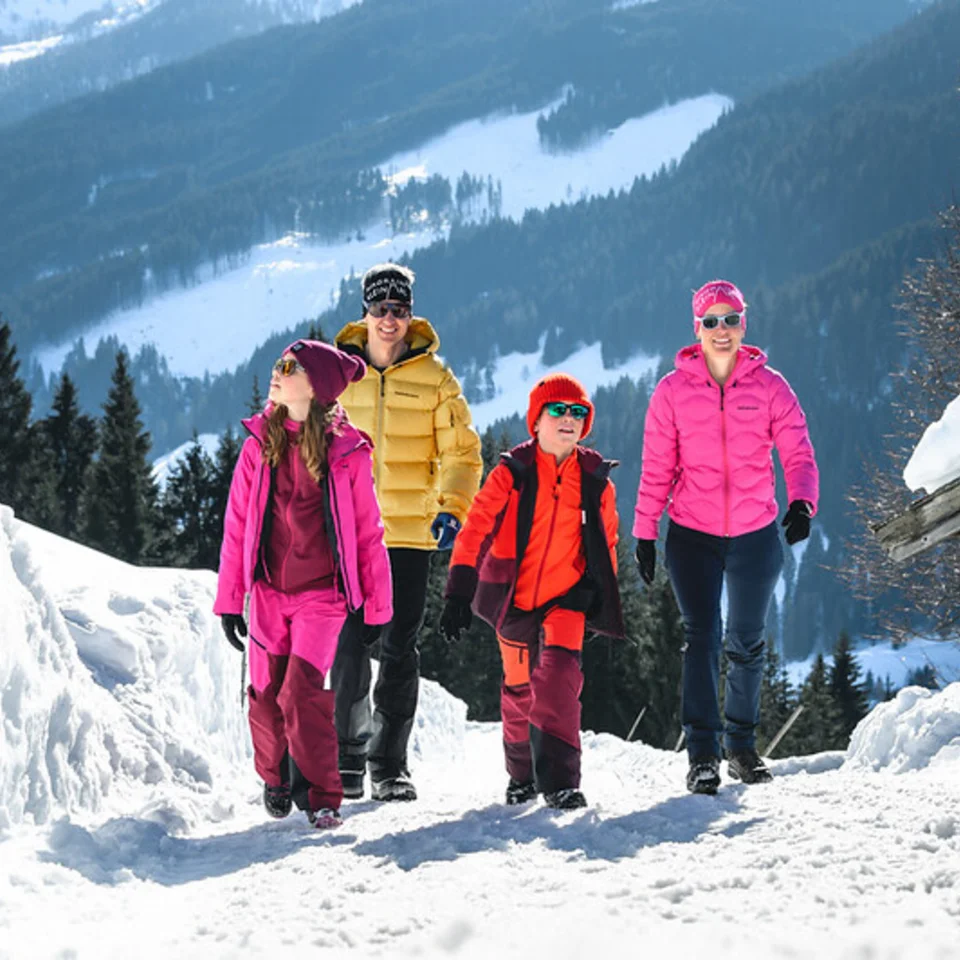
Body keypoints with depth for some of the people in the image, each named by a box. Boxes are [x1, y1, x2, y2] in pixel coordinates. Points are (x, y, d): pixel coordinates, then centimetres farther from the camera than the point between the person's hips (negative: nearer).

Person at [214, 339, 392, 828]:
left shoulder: (347, 451, -5)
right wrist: (228, 598, 5)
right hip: (268, 590, 3)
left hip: (321, 592, -3)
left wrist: (377, 605, 0)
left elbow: (367, 531, 0)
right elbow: (237, 523, 6)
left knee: (303, 691, -15)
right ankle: (276, 782, 30)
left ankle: (321, 796, -2)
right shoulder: (260, 442, 3)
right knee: (266, 694, 5)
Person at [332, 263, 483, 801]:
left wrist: (452, 508, -14)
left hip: (412, 532, -1)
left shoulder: (434, 378, 2)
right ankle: (348, 759, 8)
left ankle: (389, 764, 8)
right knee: (350, 645, -3)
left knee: (401, 648, 2)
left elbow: (462, 454, 2)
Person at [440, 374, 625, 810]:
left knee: (559, 675, -21)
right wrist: (459, 593, -17)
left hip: (566, 595, 0)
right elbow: (475, 529, -10)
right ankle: (522, 775, 34)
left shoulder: (596, 479, 0)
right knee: (519, 687, 12)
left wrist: (597, 592, 3)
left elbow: (605, 540, 12)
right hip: (514, 595, 0)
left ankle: (559, 779, -21)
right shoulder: (512, 473, -7)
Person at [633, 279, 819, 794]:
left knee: (746, 643, 12)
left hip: (755, 534, 1)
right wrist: (644, 532, 1)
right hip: (692, 536, -1)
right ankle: (702, 754, -11)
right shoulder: (673, 391, -1)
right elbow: (657, 468, 3)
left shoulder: (770, 386, -1)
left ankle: (742, 745, 27)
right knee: (702, 636, -11)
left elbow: (797, 452, -5)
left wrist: (801, 501, -24)